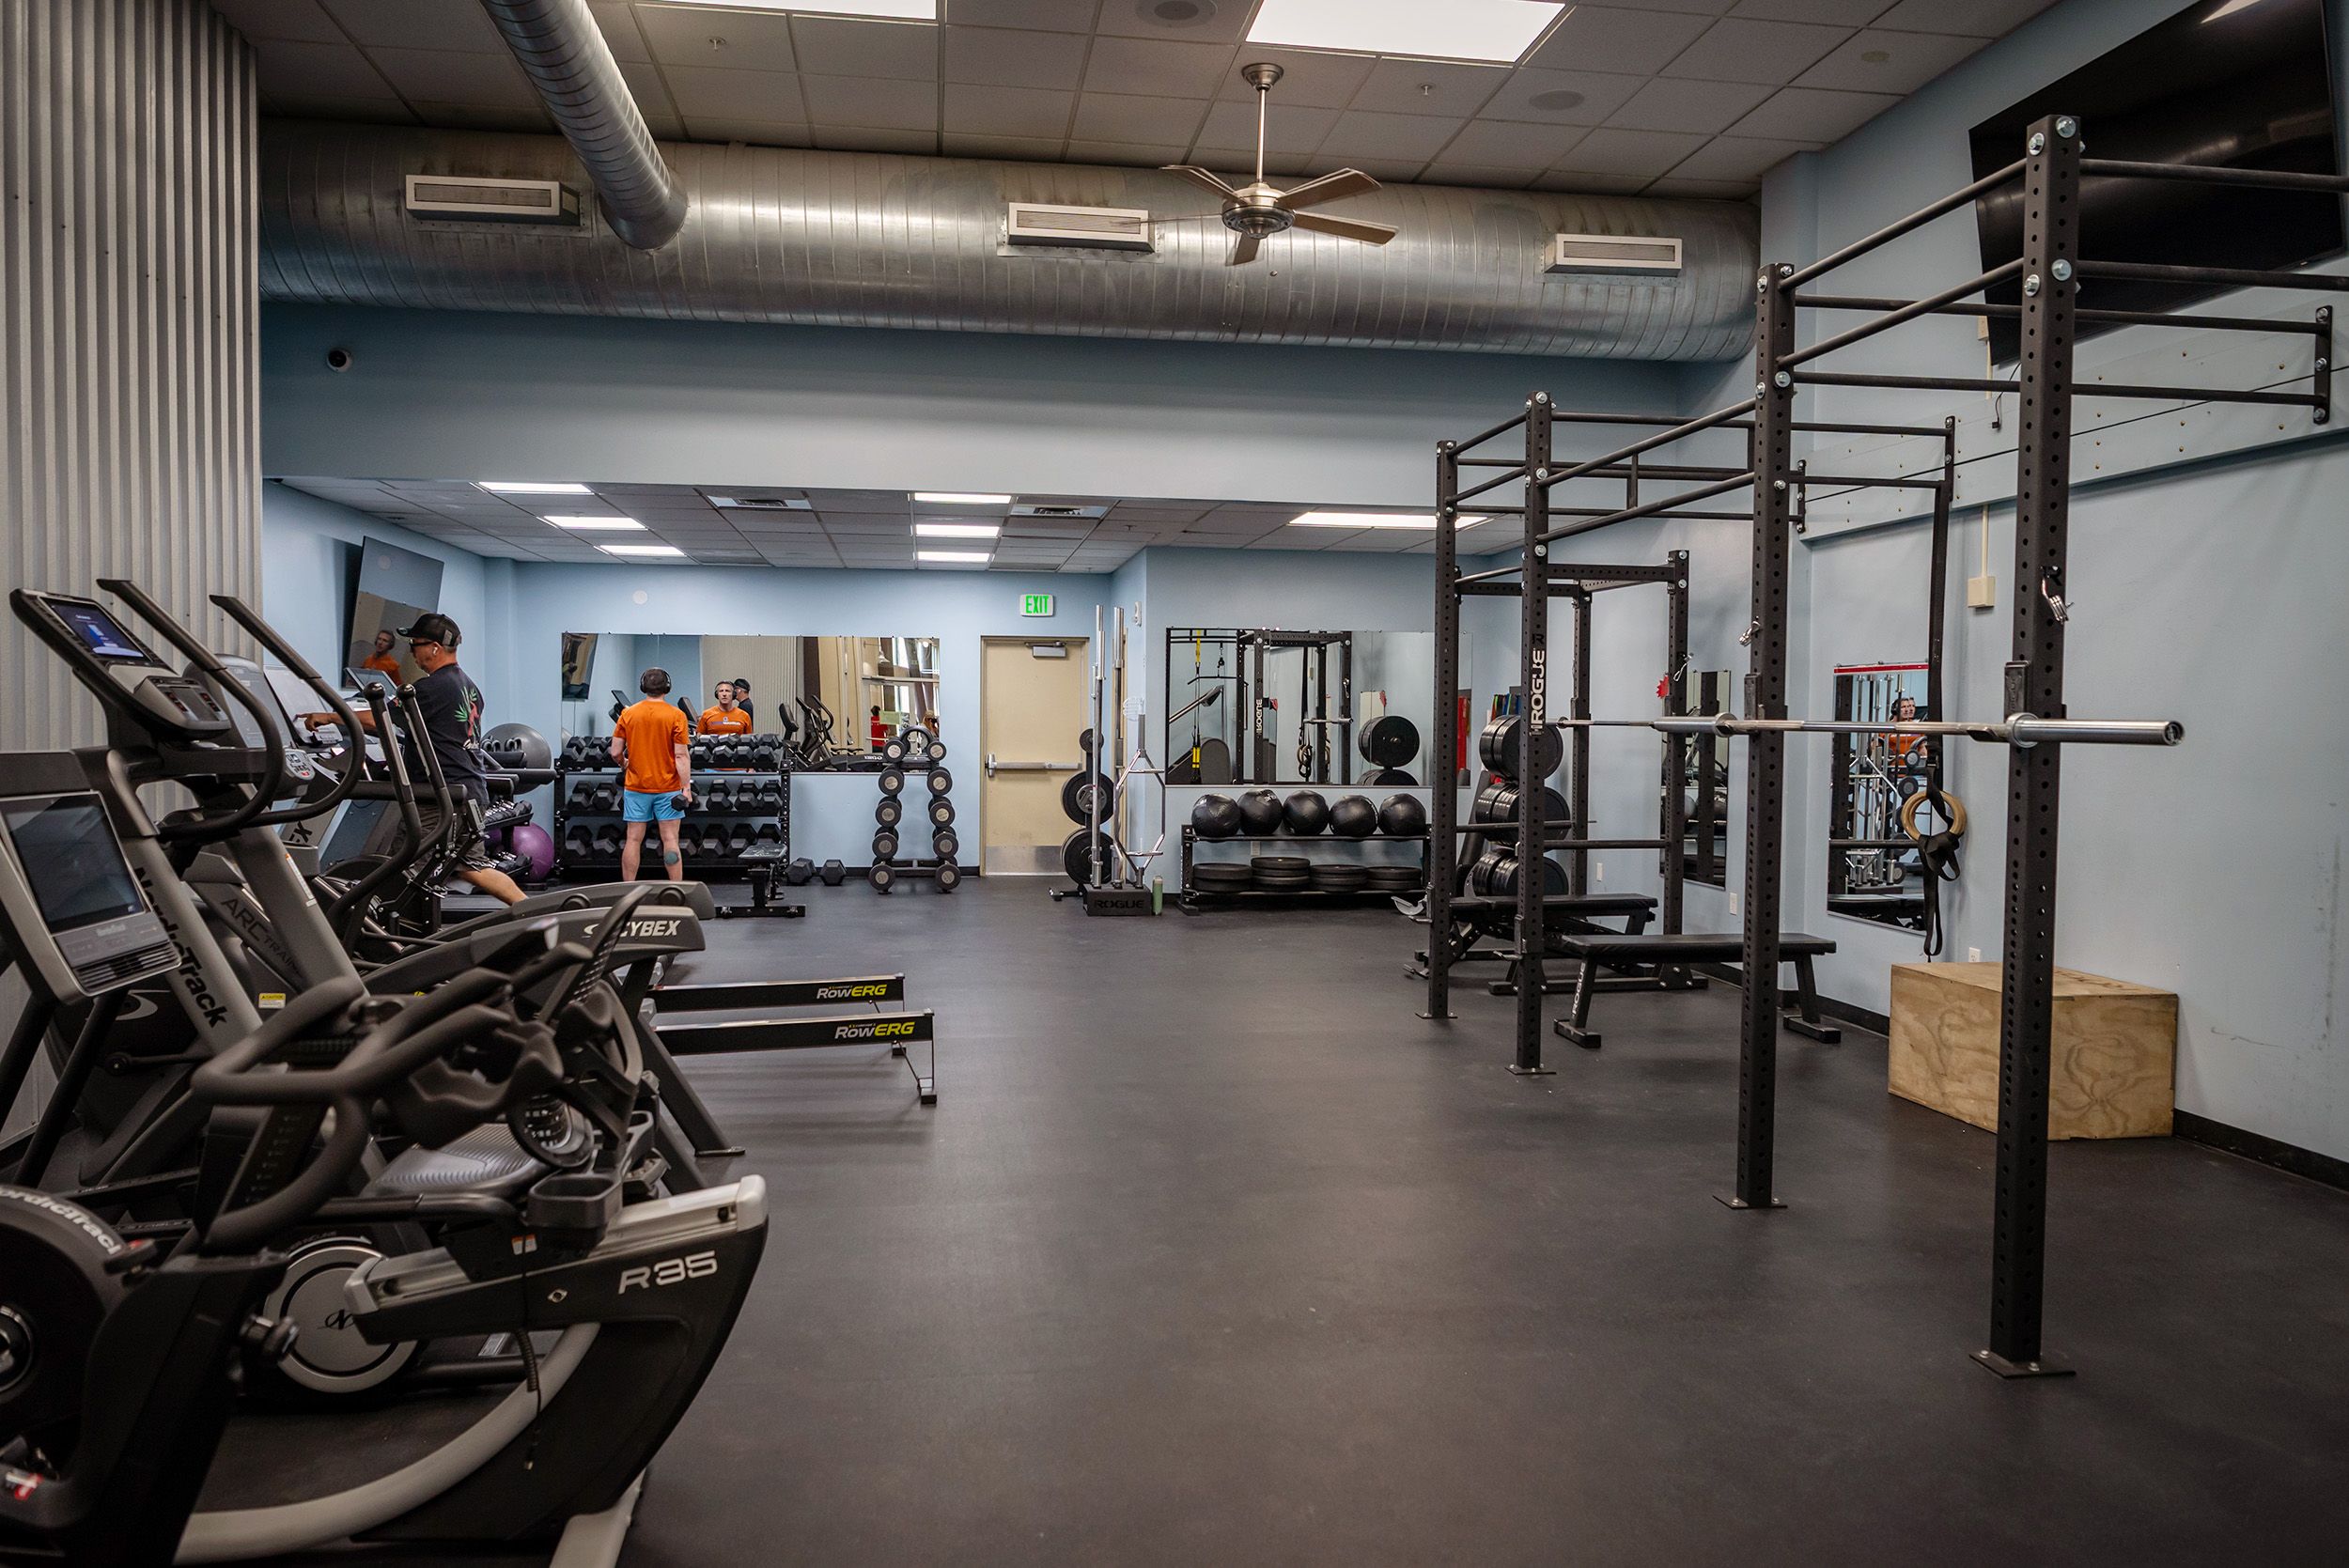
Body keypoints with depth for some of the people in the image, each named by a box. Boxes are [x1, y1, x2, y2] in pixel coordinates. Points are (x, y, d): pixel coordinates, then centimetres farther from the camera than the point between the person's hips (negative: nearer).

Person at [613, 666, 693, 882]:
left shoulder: (628, 713, 1)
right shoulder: (676, 715, -7)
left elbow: (616, 752, 1)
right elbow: (681, 755, -12)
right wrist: (686, 787, -9)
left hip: (636, 786, 2)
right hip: (667, 787, -2)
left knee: (633, 840, 6)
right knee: (670, 840, -1)